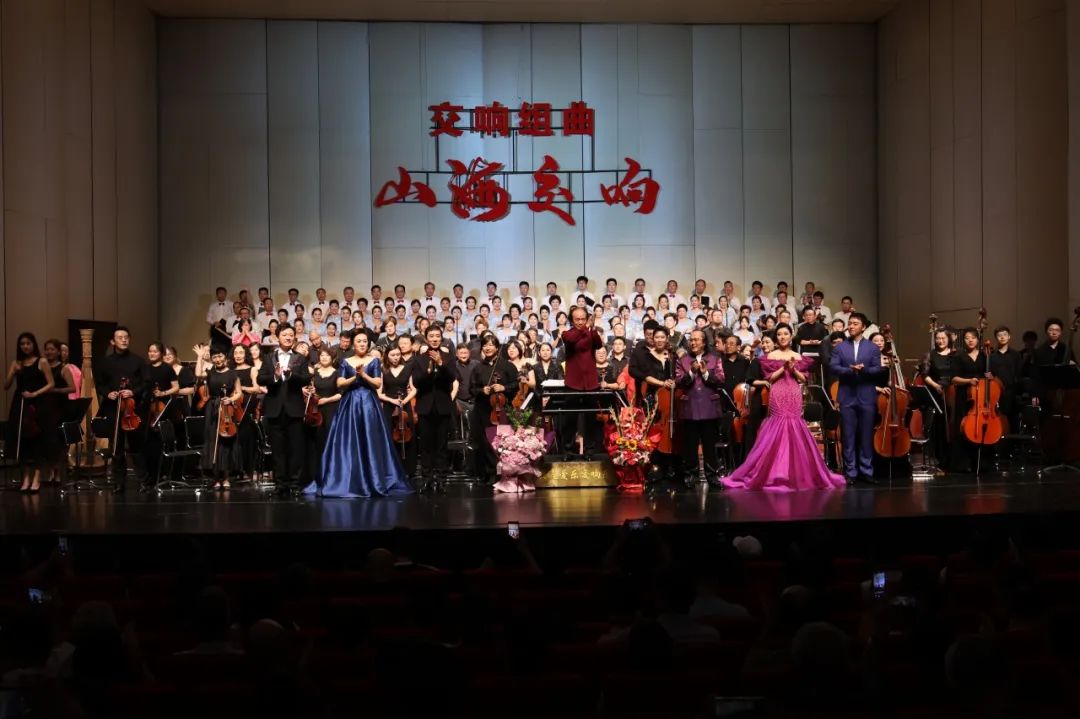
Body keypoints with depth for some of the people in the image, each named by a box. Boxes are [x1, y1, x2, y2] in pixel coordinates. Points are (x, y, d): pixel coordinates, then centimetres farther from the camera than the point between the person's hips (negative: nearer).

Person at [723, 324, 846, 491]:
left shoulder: (797, 356, 13)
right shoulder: (772, 355, 4)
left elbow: (803, 379, 9)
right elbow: (770, 378, -3)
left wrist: (793, 369, -7)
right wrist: (784, 367, -11)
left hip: (794, 397, 3)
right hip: (778, 397, -3)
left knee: (794, 431, 0)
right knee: (778, 430, -6)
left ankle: (796, 472, 7)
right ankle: (777, 472, -1)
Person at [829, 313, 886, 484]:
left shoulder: (873, 347, 7)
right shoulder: (840, 347, 7)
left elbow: (879, 369, -2)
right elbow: (833, 367, -4)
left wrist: (864, 369, -20)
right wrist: (850, 370, -19)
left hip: (867, 396, 0)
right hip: (847, 397, 0)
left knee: (866, 436, 4)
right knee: (848, 437, 2)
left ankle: (866, 471, 11)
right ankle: (850, 472, 7)